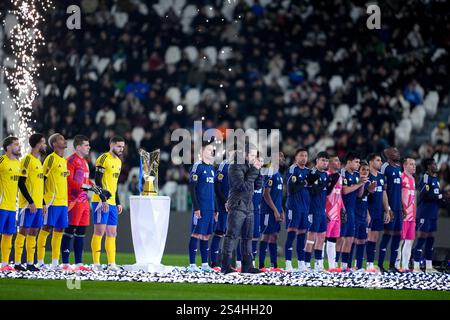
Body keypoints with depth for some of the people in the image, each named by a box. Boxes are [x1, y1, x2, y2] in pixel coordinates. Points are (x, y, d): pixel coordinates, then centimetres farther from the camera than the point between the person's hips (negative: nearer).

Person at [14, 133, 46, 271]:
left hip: (38, 205, 8)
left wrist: (43, 203, 18)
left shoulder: (38, 161, 17)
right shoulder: (27, 160, -10)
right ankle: (18, 263, -4)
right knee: (23, 231, -6)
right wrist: (30, 202, -18)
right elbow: (21, 183, -16)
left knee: (33, 233, 8)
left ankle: (30, 263, 11)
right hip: (28, 204, -8)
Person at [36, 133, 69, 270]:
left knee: (59, 231, 6)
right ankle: (40, 262, -2)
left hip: (63, 201, 8)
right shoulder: (51, 159, -9)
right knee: (46, 229, -5)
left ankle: (55, 263, 9)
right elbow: (43, 179, -11)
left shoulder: (64, 160, 16)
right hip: (52, 201, -8)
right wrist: (43, 201, -15)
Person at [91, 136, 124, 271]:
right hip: (101, 202, -9)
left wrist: (118, 203, 21)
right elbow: (98, 180, -14)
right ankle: (96, 264, -8)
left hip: (112, 202, 9)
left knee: (112, 233, 8)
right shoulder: (104, 159, -9)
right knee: (99, 231, -9)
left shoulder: (118, 161, 18)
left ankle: (112, 264, 11)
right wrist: (103, 200, -20)